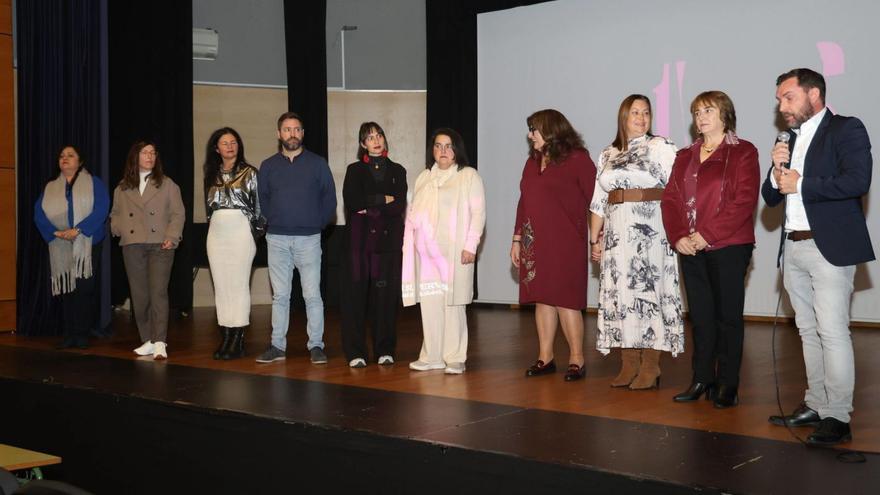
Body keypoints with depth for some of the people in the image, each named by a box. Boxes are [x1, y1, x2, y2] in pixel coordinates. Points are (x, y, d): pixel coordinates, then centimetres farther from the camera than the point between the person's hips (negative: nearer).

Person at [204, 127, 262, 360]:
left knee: (239, 285, -5)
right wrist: (213, 222, 10)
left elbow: (259, 205, -1)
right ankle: (225, 338, 8)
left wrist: (257, 230, -2)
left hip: (241, 231, -5)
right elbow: (209, 205, 18)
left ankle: (238, 340, -2)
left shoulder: (249, 173, 0)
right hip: (216, 234, 5)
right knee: (221, 286, 4)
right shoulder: (212, 175, 13)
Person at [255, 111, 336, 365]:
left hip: (309, 239, -2)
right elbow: (262, 199, 17)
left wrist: (318, 223, 0)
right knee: (280, 296, 5)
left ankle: (316, 346, 2)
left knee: (312, 295, -3)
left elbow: (329, 198, 6)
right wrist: (274, 221, 8)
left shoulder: (317, 163, 5)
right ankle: (277, 346, 10)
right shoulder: (268, 166, 10)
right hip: (277, 239, 2)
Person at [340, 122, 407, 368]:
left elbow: (400, 206, -1)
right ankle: (355, 352, 0)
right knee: (356, 293, -4)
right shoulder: (354, 170, 10)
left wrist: (370, 208, -7)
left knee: (386, 294, 0)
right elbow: (351, 201, -7)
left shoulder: (397, 171, 13)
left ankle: (385, 350, 9)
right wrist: (383, 199, -5)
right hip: (359, 238, -1)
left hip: (388, 240, 1)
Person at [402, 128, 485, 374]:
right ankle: (432, 356, 10)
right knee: (429, 301, 2)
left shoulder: (469, 176, 2)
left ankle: (455, 358, 0)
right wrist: (410, 244, 10)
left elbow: (478, 213, -3)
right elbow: (414, 212, 19)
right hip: (427, 250, 5)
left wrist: (470, 245, -11)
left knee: (452, 303, -7)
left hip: (454, 251, -5)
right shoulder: (424, 177, 18)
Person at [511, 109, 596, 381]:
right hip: (535, 243, 6)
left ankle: (576, 359, 4)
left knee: (565, 299, -5)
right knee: (542, 298, 8)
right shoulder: (532, 162, 16)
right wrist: (517, 239, 15)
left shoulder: (577, 159, -5)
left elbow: (595, 199, -8)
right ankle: (545, 358, 14)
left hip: (565, 243, -6)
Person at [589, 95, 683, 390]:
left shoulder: (660, 147, 1)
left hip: (649, 231, -5)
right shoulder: (608, 155, 15)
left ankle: (650, 367, 2)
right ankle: (629, 365, 11)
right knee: (620, 292, 3)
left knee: (648, 289, -5)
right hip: (616, 231, 5)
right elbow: (598, 200, 15)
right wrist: (594, 239, 12)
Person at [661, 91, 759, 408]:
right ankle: (702, 380, 17)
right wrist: (678, 237, -7)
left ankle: (727, 385, 8)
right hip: (691, 249, 5)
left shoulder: (743, 153, -2)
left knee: (727, 316, 0)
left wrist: (707, 234, -17)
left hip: (728, 248, -5)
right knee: (700, 316, 9)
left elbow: (744, 201, -12)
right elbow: (670, 199, 10)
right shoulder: (685, 157, 16)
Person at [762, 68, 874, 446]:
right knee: (809, 331, 12)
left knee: (833, 331, -9)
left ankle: (838, 417, -5)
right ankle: (816, 406, 20)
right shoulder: (790, 139, 18)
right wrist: (777, 172, -3)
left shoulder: (846, 129, -3)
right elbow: (771, 198, 17)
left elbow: (858, 180, -19)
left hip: (829, 247, -8)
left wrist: (800, 184, -14)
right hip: (793, 249, 8)